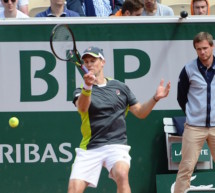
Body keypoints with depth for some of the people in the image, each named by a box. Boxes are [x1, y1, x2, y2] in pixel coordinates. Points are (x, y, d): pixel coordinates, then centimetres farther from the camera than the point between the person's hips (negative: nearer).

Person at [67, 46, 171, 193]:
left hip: (116, 144, 0)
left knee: (121, 174, -32)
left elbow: (140, 112, 15)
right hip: (89, 148, 0)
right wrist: (87, 87, -40)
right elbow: (82, 108, -20)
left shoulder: (120, 87, 11)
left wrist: (155, 98, -2)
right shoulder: (82, 91, 4)